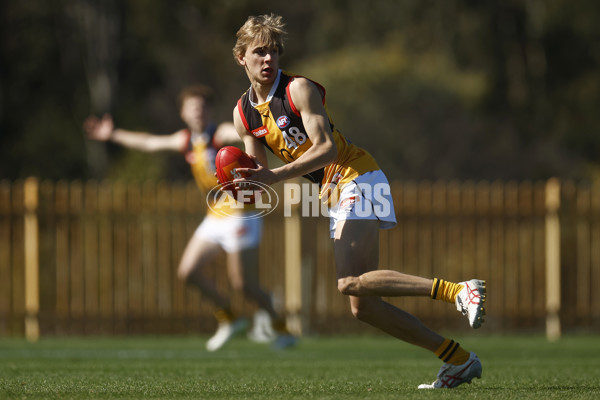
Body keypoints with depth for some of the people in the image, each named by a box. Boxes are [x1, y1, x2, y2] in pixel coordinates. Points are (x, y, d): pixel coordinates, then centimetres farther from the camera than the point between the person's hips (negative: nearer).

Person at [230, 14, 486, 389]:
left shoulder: (300, 89, -10)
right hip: (335, 195, 8)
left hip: (357, 178, -8)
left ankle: (459, 290, -31)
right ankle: (458, 360, 1)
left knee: (350, 282, -26)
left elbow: (327, 148, -18)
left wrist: (277, 175, -28)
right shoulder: (243, 113, 11)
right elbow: (261, 178, 14)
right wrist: (244, 185, -9)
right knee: (362, 305, -1)